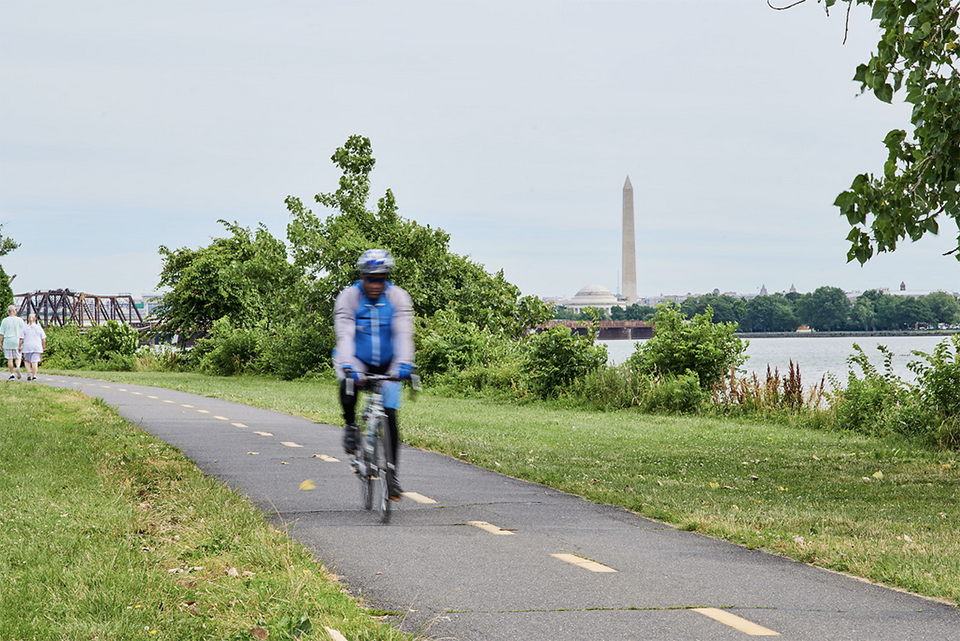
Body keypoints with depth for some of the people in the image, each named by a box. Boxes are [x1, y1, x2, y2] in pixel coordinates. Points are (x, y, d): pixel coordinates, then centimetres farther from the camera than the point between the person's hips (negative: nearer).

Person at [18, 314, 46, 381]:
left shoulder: (25, 327, -1)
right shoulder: (39, 328, 2)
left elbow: (21, 339, -4)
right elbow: (43, 339, 3)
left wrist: (20, 347, 1)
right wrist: (44, 347, 13)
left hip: (27, 346, 0)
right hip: (37, 347, 0)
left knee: (27, 361, 16)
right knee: (35, 362, 0)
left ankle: (29, 373, -1)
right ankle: (34, 376, -7)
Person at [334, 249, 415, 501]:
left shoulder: (398, 297, -15)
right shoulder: (349, 297, -17)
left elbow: (403, 333, -26)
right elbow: (344, 334, -28)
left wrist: (404, 364, -43)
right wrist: (349, 366, -44)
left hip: (387, 364, 1)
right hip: (358, 360, -1)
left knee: (390, 416, -9)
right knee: (348, 385, -35)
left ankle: (392, 475, 1)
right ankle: (351, 426, -6)